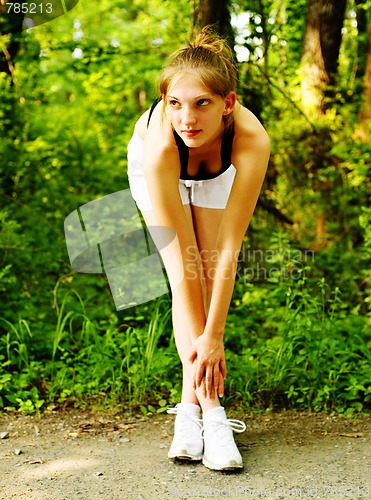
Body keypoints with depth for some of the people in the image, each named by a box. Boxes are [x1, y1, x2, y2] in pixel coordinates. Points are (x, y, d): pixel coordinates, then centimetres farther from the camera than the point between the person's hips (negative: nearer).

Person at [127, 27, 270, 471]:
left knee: (210, 273, -10)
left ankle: (190, 406, -3)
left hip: (218, 172, 1)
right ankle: (211, 412, -18)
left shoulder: (251, 140, -41)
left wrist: (214, 337, -34)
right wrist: (196, 341, -33)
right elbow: (181, 253, -38)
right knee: (185, 277, -15)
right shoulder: (158, 142, -43)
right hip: (155, 170, -1)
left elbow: (228, 249, -36)